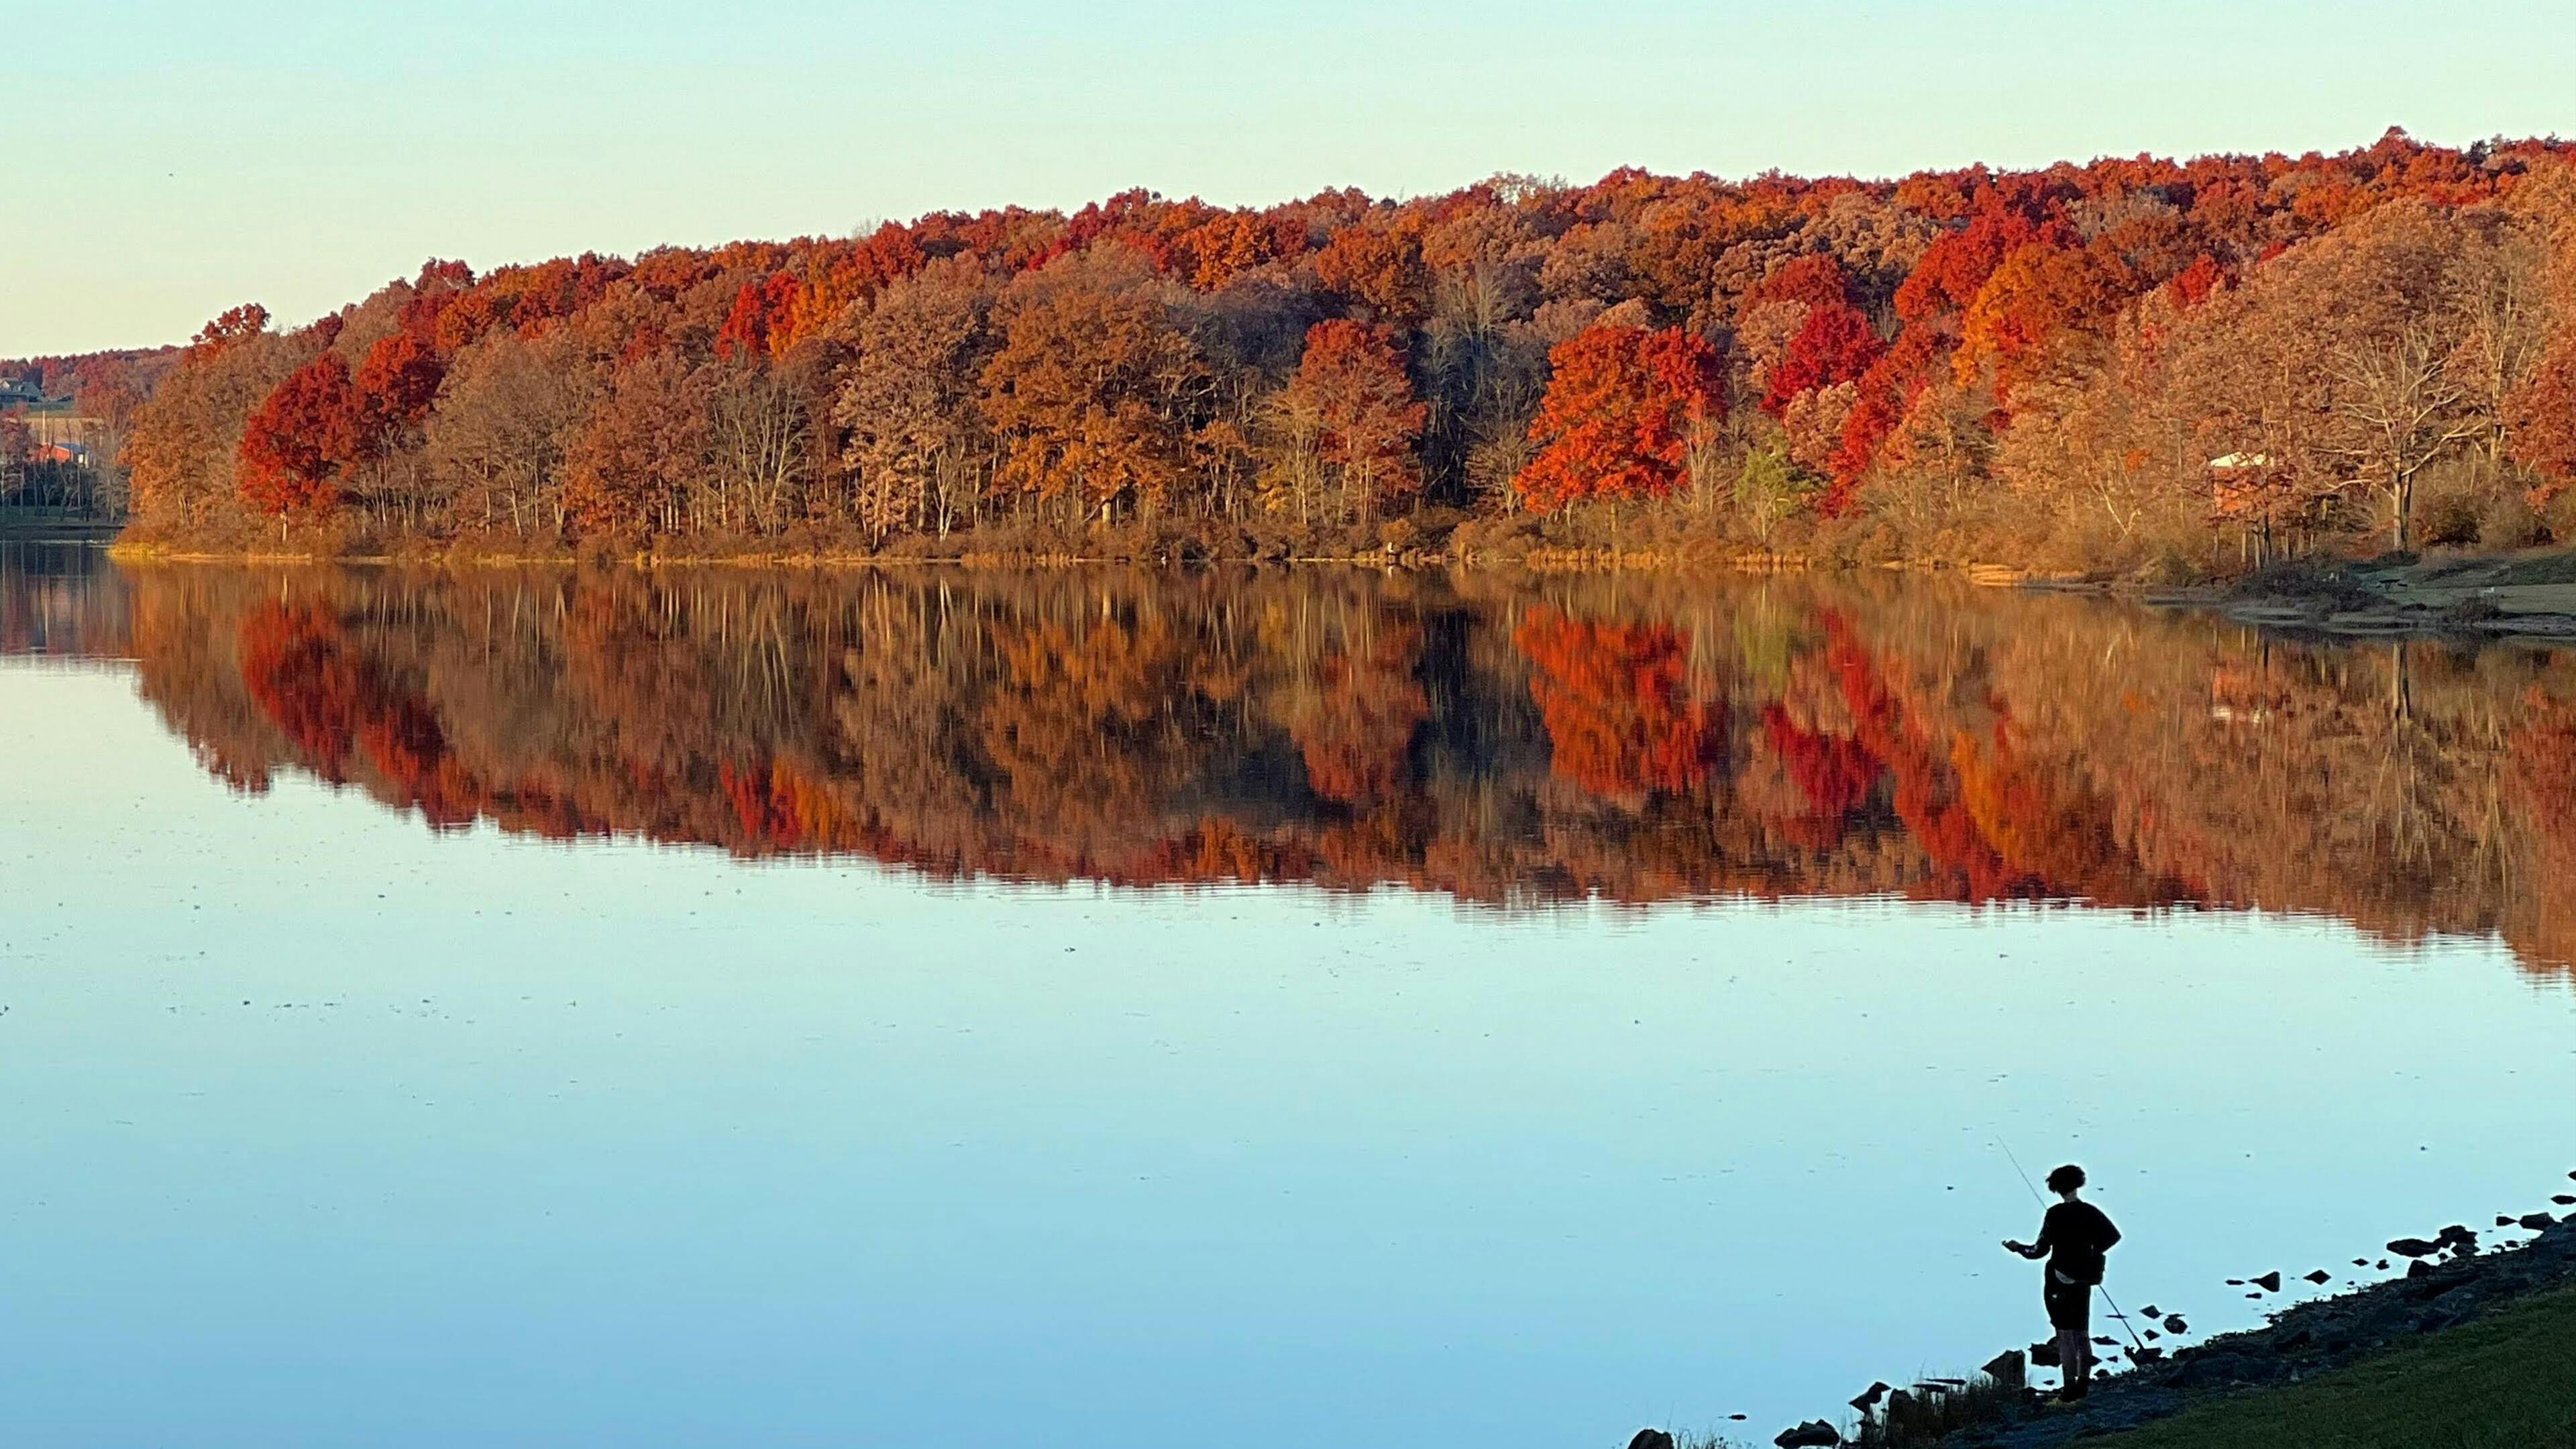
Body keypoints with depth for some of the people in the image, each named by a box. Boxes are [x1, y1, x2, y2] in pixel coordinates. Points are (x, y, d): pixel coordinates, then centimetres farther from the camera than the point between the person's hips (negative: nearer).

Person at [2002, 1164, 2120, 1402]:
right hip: (2083, 1282, 5)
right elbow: (2113, 1236, 3)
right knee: (2082, 1333, 15)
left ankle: (2070, 1387, -2)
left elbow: (2040, 1250, -15)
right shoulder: (2090, 1213, -1)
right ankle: (2083, 1382, 19)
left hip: (2059, 1282, -5)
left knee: (2066, 1335, -1)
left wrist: (2017, 1247, 2)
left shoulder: (2055, 1215, -15)